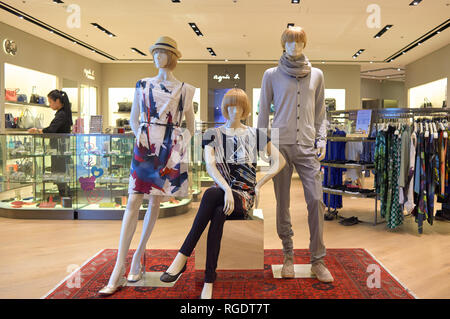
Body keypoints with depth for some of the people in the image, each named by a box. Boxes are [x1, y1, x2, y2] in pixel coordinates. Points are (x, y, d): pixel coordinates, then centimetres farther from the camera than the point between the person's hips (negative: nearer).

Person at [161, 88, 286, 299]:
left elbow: (280, 161, 12)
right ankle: (209, 282, -36)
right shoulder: (213, 134, 11)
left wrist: (259, 185, 0)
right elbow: (209, 165, -5)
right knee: (218, 214, -37)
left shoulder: (255, 135, 13)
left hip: (244, 197, -1)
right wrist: (227, 188, -23)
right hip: (221, 192, 1)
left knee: (210, 194, -35)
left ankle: (182, 256, -33)